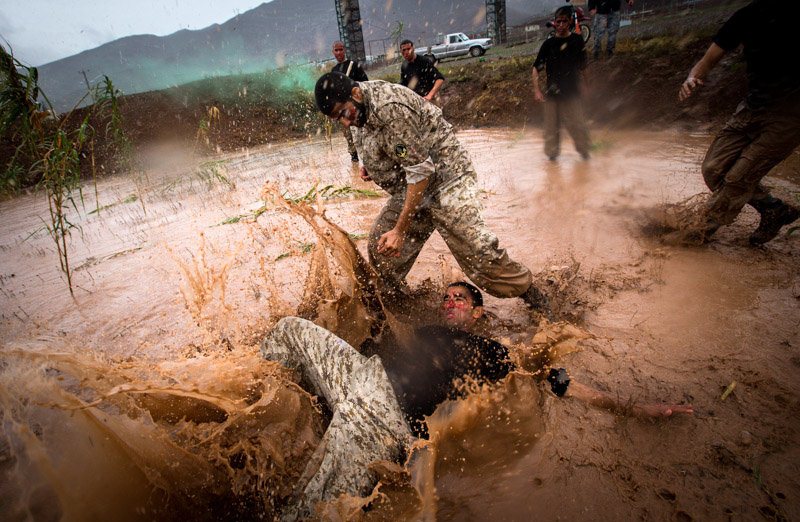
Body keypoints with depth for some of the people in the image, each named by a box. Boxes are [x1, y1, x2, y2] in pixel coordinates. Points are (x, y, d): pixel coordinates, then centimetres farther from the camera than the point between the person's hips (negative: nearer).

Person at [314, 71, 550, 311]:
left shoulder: (389, 107, -26)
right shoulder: (357, 108, 2)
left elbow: (420, 170, -26)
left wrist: (400, 230, -24)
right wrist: (369, 165, 1)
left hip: (444, 178, -8)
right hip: (409, 187, 9)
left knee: (477, 250, -14)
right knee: (380, 249, 3)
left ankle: (530, 293, 7)